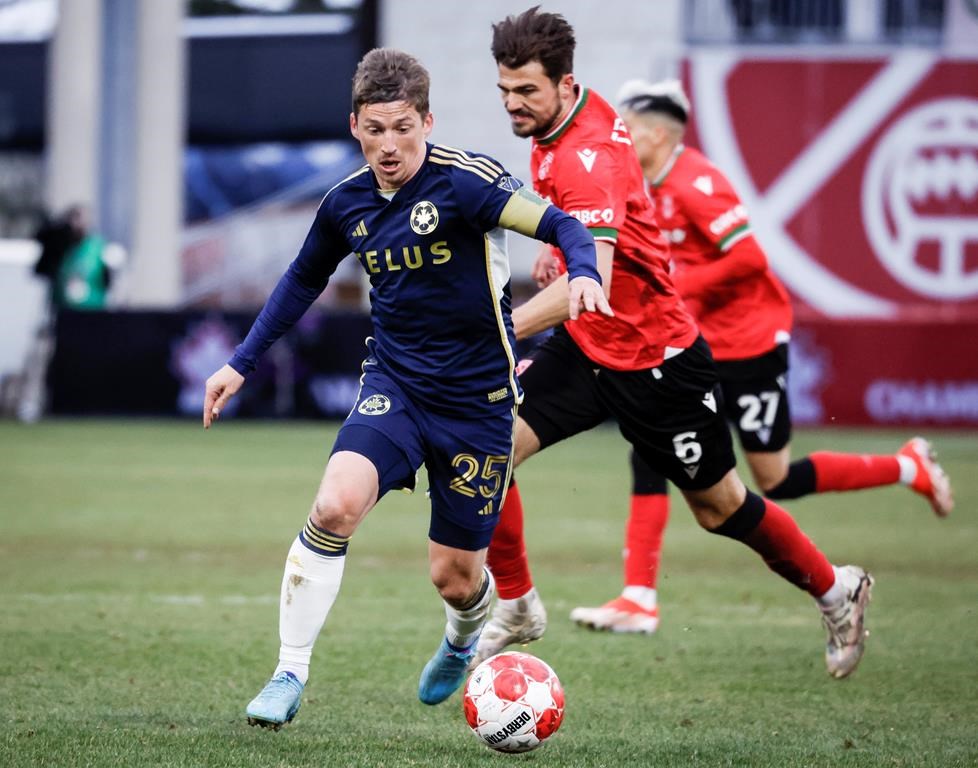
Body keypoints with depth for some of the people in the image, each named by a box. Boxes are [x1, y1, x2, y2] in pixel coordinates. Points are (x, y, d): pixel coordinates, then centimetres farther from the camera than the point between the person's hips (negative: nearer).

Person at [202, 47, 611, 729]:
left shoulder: (464, 180, -16)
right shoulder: (347, 202, 1)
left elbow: (560, 226, -22)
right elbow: (304, 280, 19)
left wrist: (583, 274, -44)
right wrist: (243, 363, 18)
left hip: (479, 398, -3)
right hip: (394, 384, 3)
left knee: (455, 576, 4)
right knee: (335, 503, -25)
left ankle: (463, 641, 43)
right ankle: (290, 676, -14)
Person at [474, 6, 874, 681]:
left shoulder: (588, 155, -30)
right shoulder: (564, 124, -2)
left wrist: (506, 329, -52)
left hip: (653, 358, -8)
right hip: (585, 346, 8)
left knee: (720, 508, 8)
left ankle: (836, 590, 32)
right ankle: (515, 607, 6)